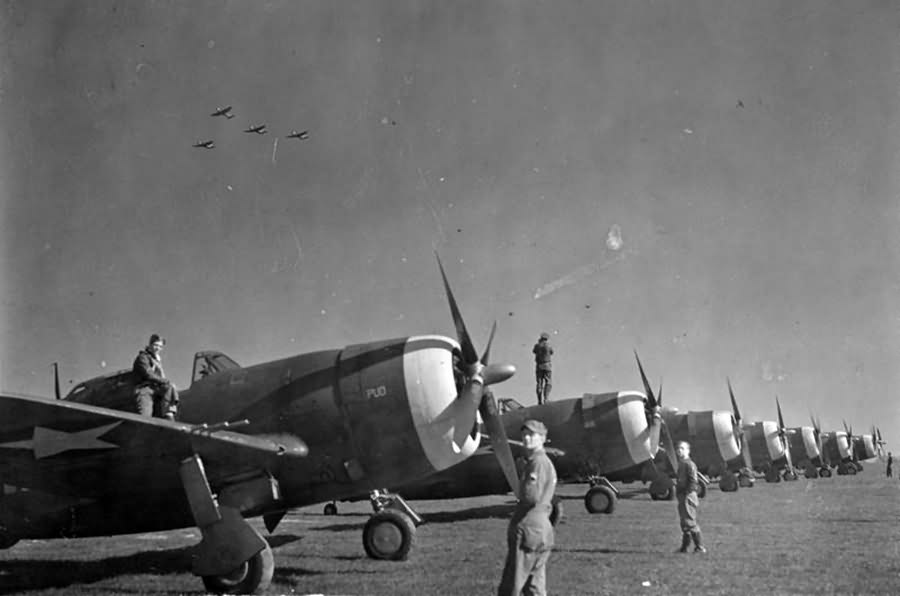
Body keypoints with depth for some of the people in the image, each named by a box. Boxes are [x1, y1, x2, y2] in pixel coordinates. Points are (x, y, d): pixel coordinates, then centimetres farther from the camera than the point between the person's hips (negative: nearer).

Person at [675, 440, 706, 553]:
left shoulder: (689, 464, -13)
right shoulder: (681, 463, 17)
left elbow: (694, 481, -20)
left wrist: (687, 493, -20)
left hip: (688, 497, -10)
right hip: (682, 497, 10)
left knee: (690, 522, -9)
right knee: (684, 523, 13)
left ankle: (700, 547, -5)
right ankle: (684, 547, 19)